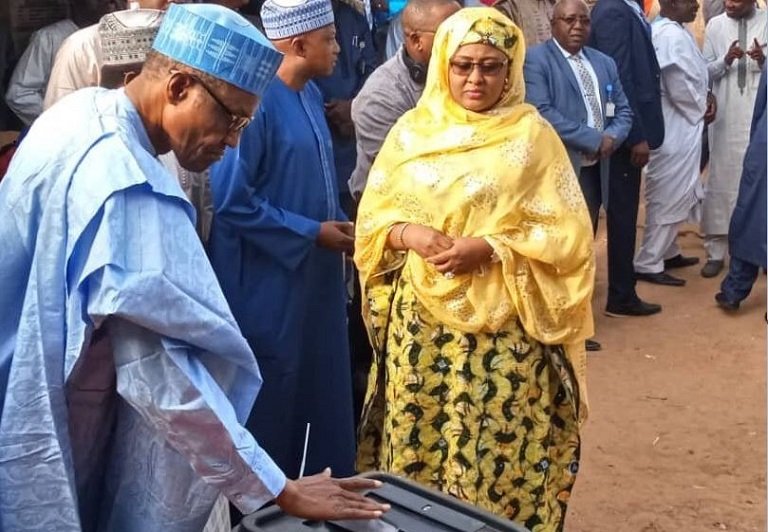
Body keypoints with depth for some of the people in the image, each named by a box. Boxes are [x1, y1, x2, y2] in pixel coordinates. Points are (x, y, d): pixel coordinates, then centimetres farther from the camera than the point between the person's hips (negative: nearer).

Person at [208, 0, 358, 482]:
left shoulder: (311, 94, 8)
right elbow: (231, 199, -22)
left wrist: (339, 224, 3)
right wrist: (312, 232, -17)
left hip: (314, 274, 8)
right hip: (268, 281, -8)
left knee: (320, 385, 16)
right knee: (273, 395, 6)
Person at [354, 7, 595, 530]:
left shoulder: (532, 135, -4)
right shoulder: (411, 131, 5)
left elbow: (568, 232, -6)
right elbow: (374, 215, 9)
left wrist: (489, 247, -18)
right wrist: (409, 234, -12)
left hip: (503, 325, -3)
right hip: (420, 319, 3)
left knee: (497, 449, 0)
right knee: (417, 440, 9)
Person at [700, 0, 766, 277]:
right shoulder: (715, 25, 3)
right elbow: (704, 70, 2)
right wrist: (726, 60, -17)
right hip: (725, 115, 1)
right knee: (722, 180, 5)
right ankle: (716, 251, 13)